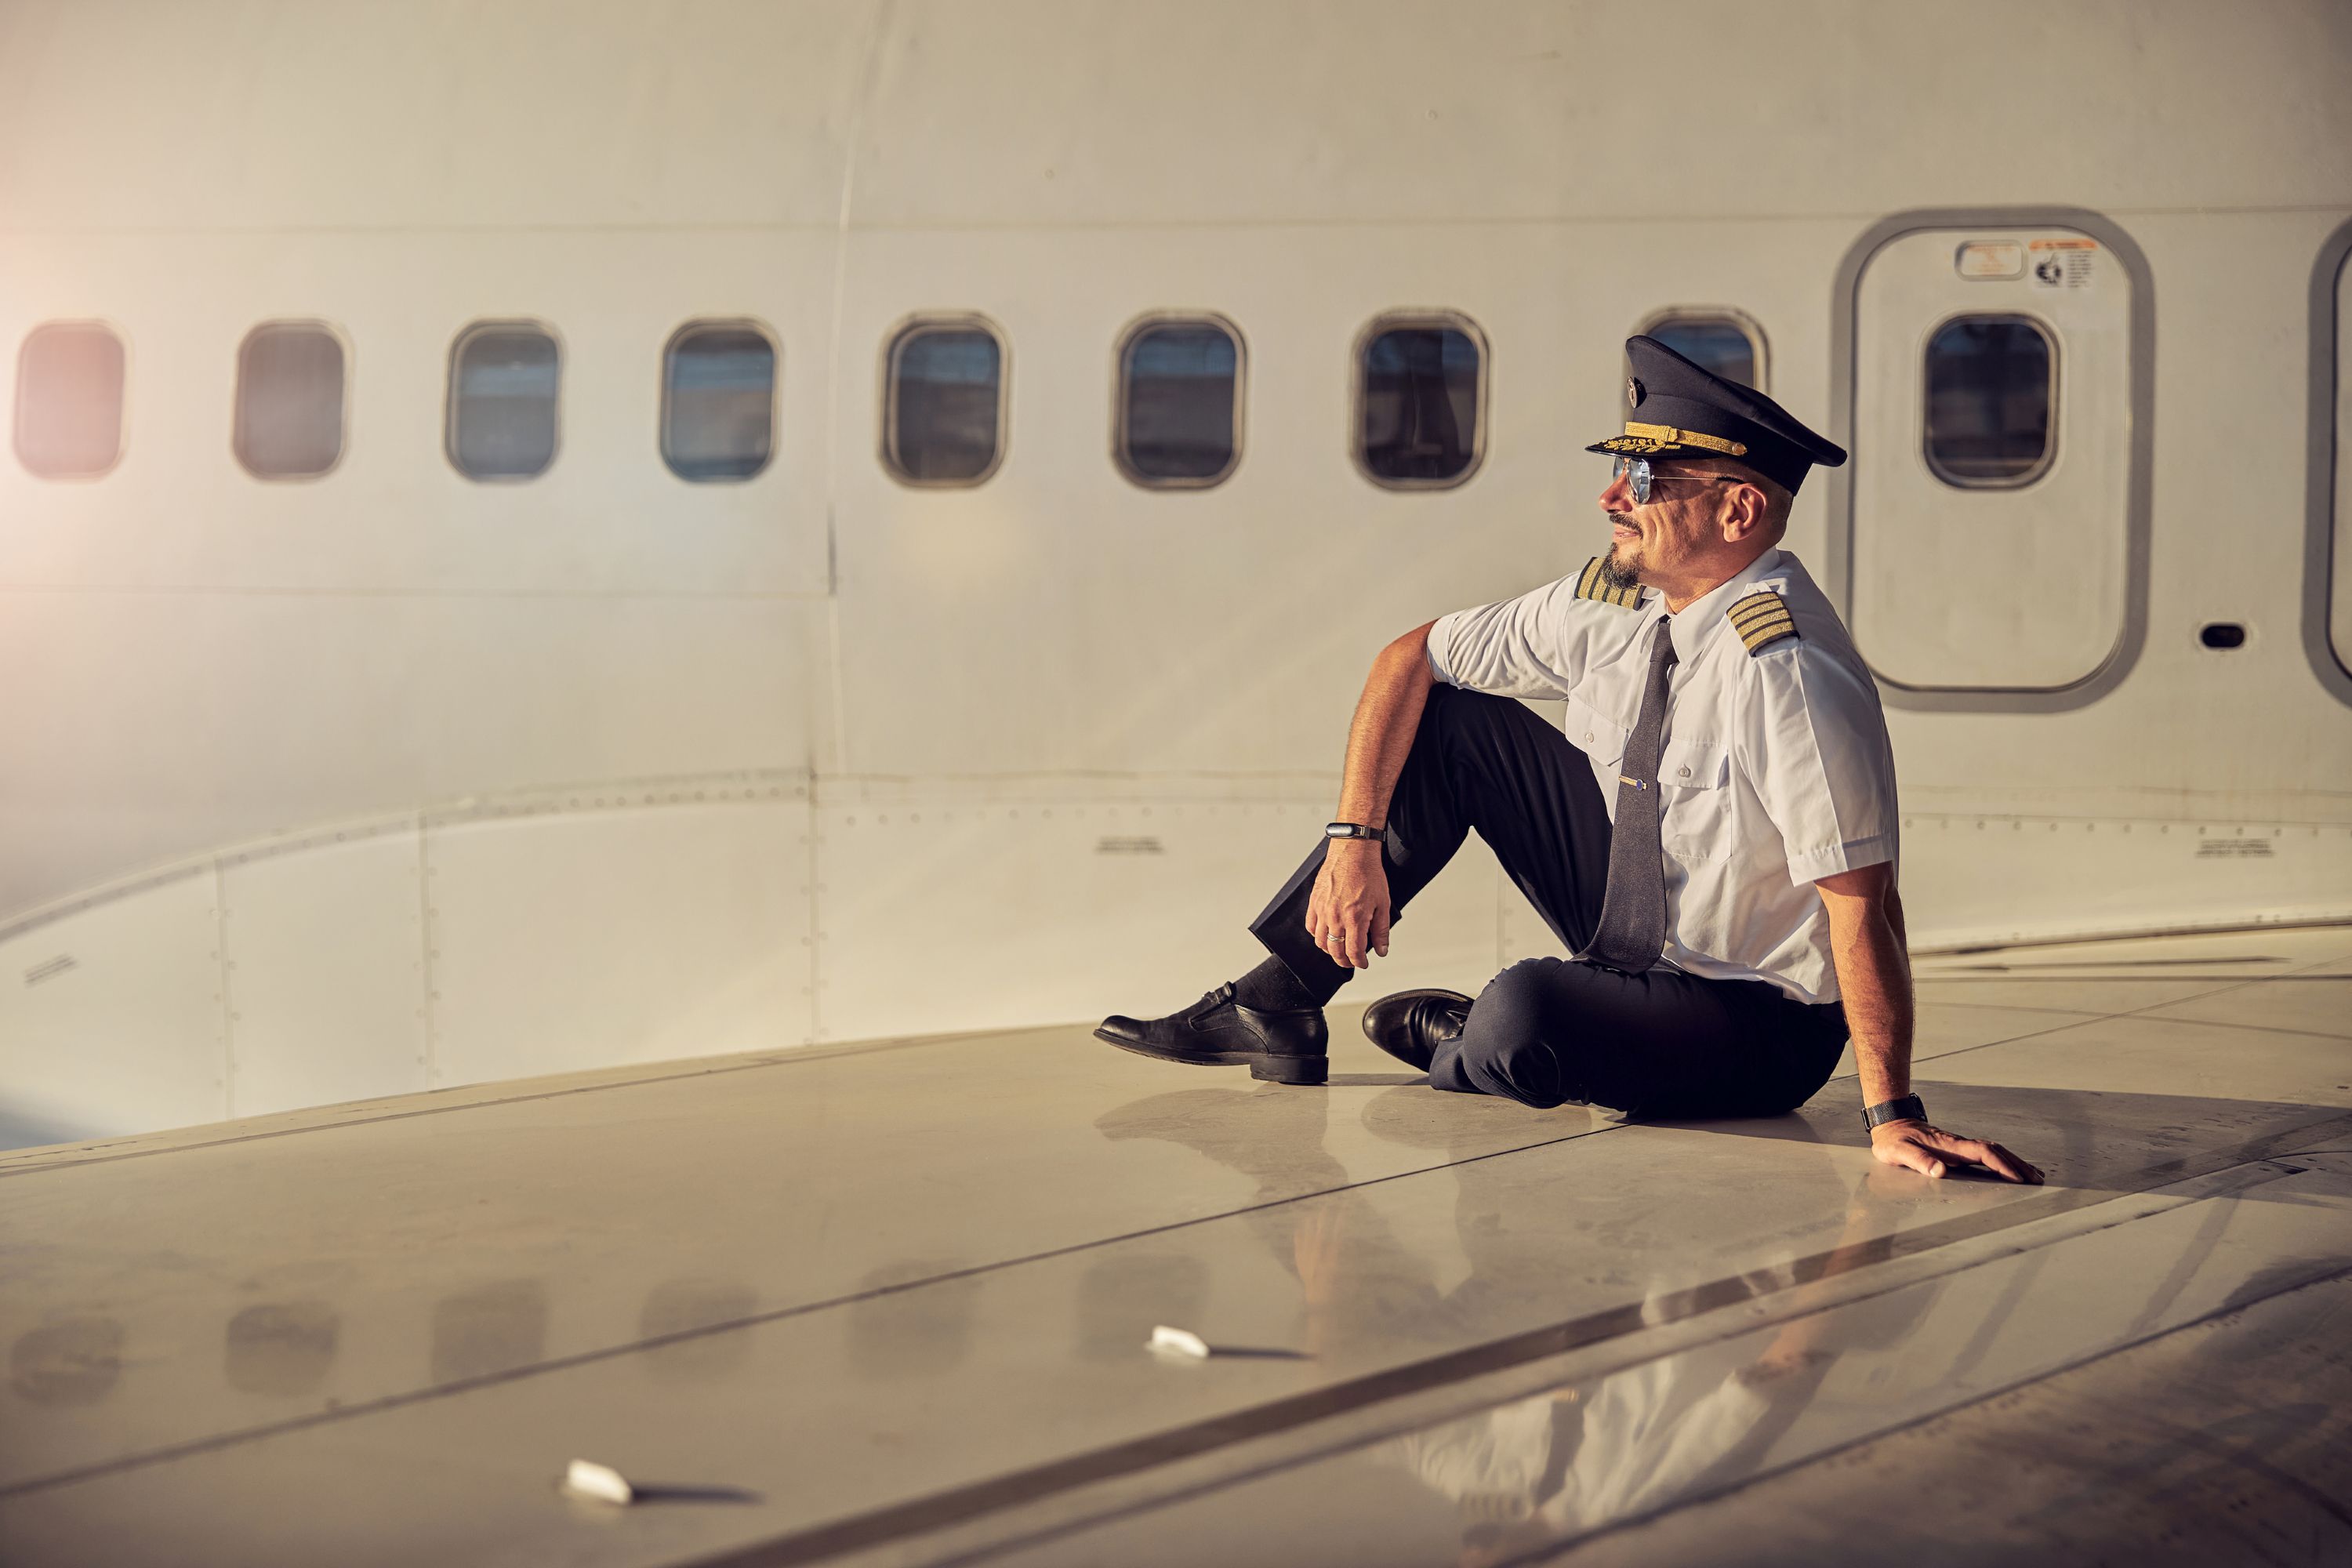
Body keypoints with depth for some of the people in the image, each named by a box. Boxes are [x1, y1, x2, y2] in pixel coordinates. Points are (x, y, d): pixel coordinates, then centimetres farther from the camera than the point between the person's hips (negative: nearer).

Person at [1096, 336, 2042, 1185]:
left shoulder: (1787, 676, -31)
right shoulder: (1613, 603, -8)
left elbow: (1862, 907, -33)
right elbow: (1409, 659, 1)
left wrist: (1892, 1117, -37)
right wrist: (1355, 838, -9)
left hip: (1756, 1028, -7)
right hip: (1631, 922, 7)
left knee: (1523, 1015, -34)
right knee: (1450, 719, -3)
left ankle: (1459, 1052, 7)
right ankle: (1277, 1011, 3)